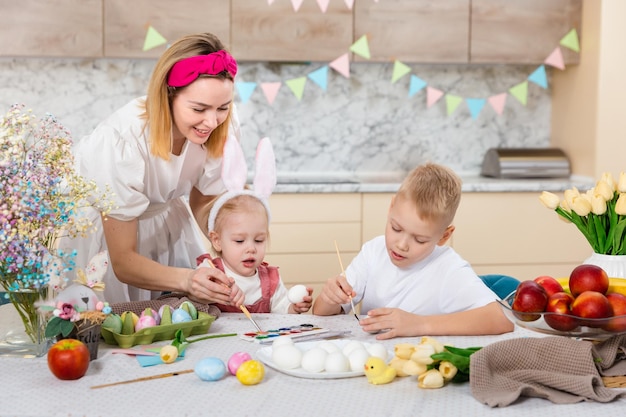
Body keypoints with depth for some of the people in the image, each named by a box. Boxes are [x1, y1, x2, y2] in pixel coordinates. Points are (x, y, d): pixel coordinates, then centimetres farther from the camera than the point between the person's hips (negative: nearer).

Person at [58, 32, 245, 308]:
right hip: (96, 220, -4)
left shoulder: (222, 127, -26)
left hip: (160, 212, 4)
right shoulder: (124, 138, -38)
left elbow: (203, 204, -7)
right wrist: (187, 279, -51)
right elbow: (122, 262, -32)